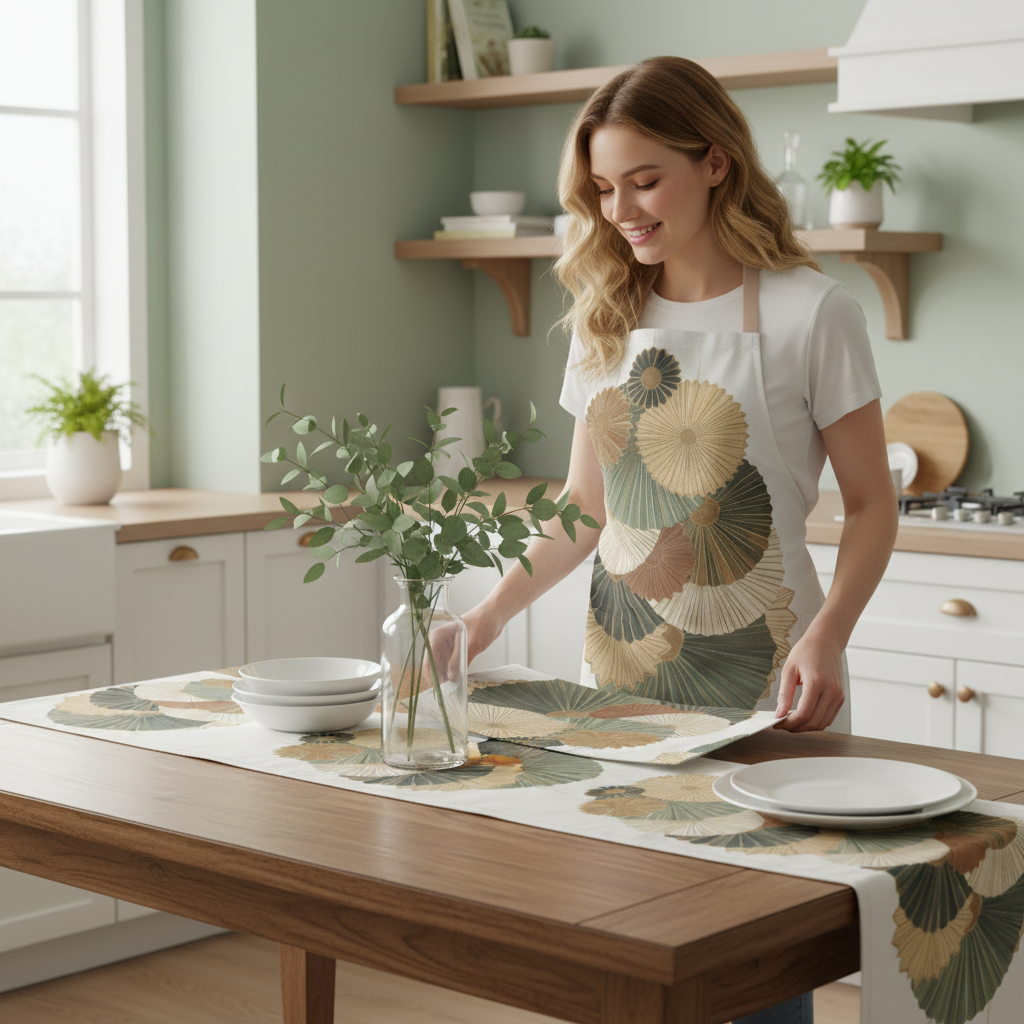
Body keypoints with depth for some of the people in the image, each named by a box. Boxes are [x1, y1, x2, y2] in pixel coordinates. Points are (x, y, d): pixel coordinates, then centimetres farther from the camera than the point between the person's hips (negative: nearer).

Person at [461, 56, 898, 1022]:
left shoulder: (808, 311, -6)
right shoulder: (607, 318, 9)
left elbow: (870, 505, -4)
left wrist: (826, 638, -19)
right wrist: (491, 612, 1)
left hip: (759, 686, -4)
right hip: (616, 672, 4)